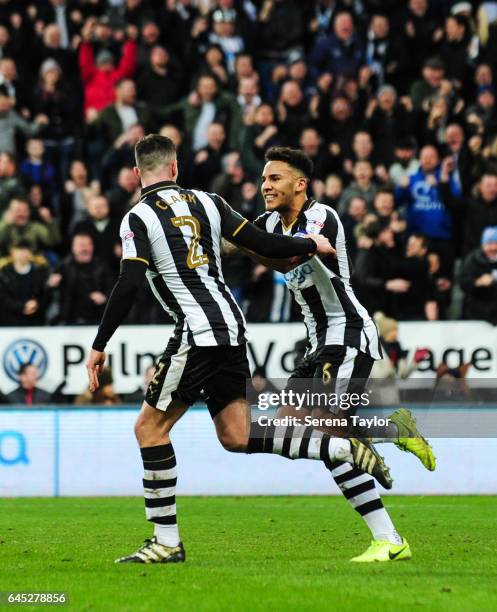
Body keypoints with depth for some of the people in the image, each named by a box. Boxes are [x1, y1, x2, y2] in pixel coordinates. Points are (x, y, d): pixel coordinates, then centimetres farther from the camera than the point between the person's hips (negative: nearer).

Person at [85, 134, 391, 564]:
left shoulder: (138, 218, -6)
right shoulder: (207, 202, 9)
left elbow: (128, 285, -15)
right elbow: (264, 246, 7)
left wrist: (99, 346, -10)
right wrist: (312, 246, 24)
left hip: (197, 332, -6)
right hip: (231, 325, 6)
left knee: (150, 428, 4)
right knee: (236, 436, 12)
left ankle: (167, 542, 2)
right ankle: (344, 449, 1)